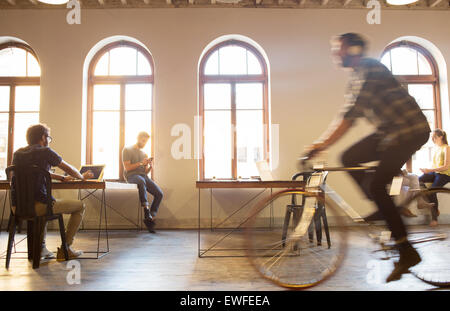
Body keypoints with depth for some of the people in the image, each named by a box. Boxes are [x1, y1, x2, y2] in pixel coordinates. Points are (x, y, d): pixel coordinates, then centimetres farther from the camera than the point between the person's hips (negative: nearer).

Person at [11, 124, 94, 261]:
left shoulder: (17, 153, 16)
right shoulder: (45, 152, -4)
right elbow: (70, 169, 6)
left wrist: (62, 178, 34)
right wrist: (82, 177, 26)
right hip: (38, 206, -7)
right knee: (80, 206, 9)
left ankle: (40, 247, 32)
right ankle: (65, 249, 10)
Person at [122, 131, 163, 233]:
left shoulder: (144, 154, 24)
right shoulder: (127, 150, 7)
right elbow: (127, 168, -4)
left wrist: (150, 167, -4)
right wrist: (141, 163, -13)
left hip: (143, 175, 6)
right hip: (131, 175, -6)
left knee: (159, 194, -16)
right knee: (142, 181, -42)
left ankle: (150, 218, -11)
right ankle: (146, 211, -44)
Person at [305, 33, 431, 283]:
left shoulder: (369, 70, -16)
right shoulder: (358, 76, 14)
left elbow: (350, 115, -27)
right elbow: (348, 115, 12)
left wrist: (322, 144, -29)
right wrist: (321, 142, 5)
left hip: (411, 130, -9)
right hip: (390, 131, 9)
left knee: (375, 185, -15)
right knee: (349, 158, -1)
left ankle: (407, 252, -1)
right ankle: (384, 209, 10)